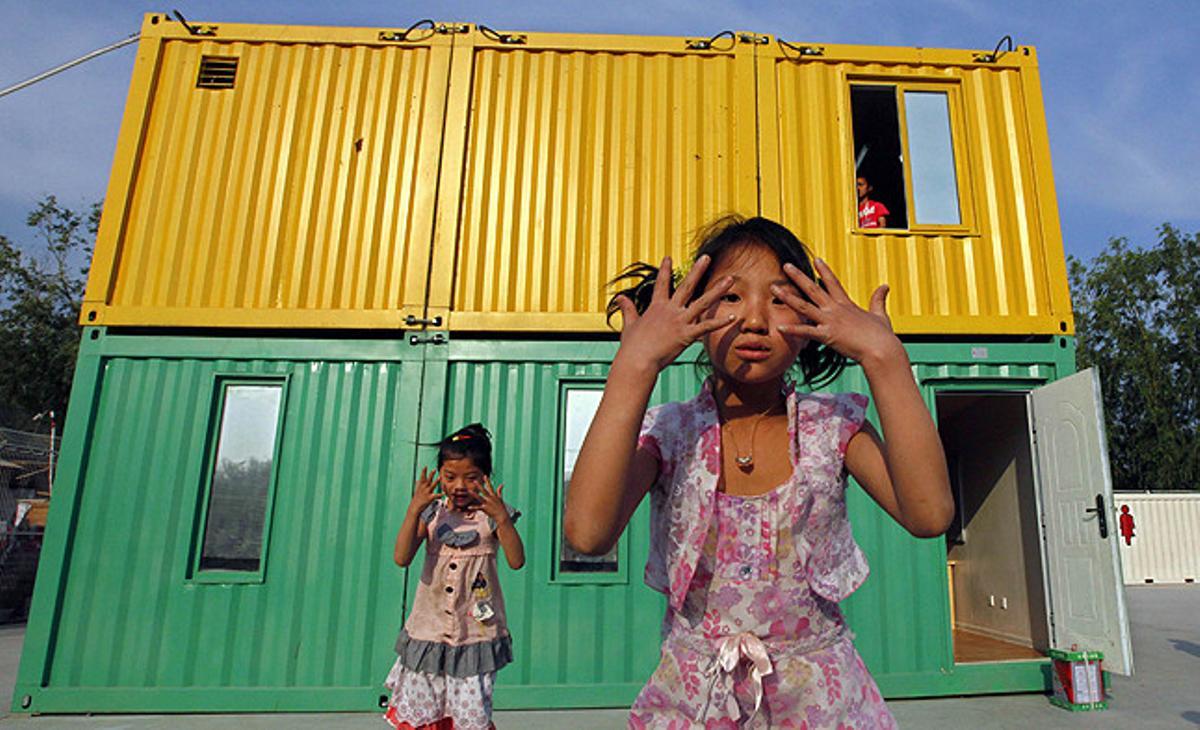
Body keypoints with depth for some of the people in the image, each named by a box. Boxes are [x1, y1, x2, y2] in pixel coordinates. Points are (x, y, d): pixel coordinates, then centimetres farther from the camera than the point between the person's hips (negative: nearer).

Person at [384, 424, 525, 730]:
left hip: (475, 632, -2)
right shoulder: (432, 511, 0)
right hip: (429, 630, 3)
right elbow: (402, 558, -10)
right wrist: (414, 508, -20)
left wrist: (501, 518, -27)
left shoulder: (491, 514, -5)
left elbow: (516, 561, -14)